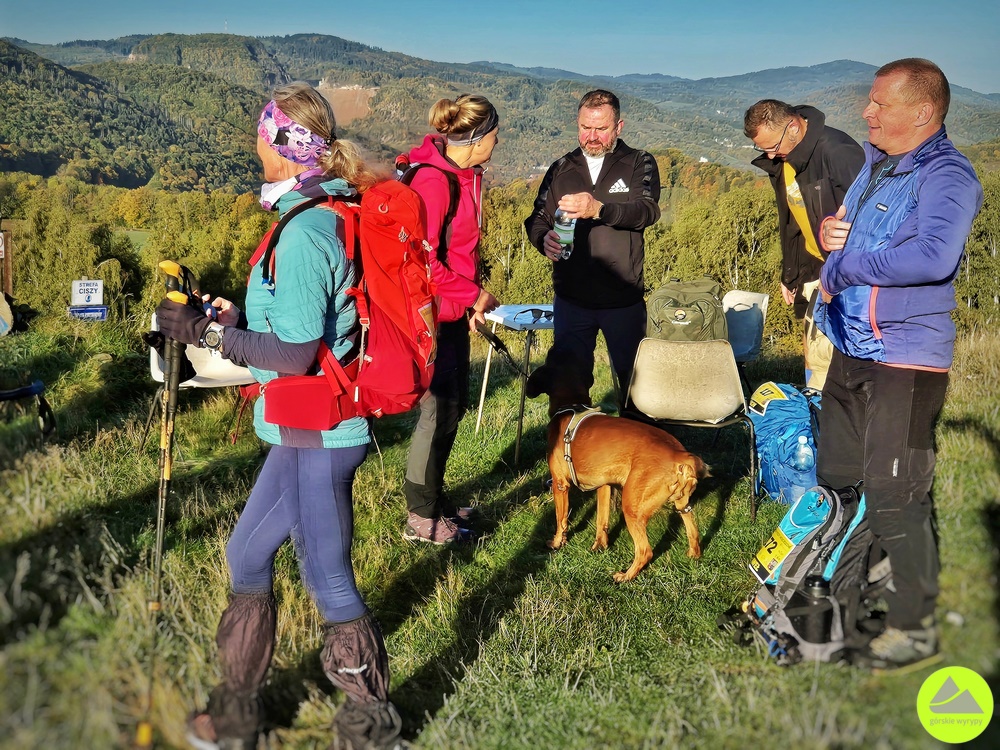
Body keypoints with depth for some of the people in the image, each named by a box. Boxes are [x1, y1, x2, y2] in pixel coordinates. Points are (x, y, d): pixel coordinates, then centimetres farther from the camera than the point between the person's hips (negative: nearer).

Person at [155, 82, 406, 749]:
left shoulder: (304, 232, -20)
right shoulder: (327, 216, 10)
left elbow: (295, 353, -23)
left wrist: (208, 332, -14)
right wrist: (231, 316, 11)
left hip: (317, 435, -10)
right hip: (308, 430, 10)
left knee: (329, 582, 4)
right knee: (247, 554, 20)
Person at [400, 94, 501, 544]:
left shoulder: (468, 175, 9)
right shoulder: (431, 180, -21)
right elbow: (422, 261, -24)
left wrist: (472, 298, 8)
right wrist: (472, 295, -15)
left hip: (455, 309, 10)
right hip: (430, 312, -10)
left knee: (454, 405, 16)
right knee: (440, 410, -3)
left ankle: (434, 501, 31)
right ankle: (421, 520, 11)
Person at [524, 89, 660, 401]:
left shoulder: (639, 164, 2)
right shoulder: (561, 169, 12)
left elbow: (648, 210, -15)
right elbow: (536, 220, 10)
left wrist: (598, 209, -33)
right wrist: (545, 239, -15)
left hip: (624, 299, -2)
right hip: (571, 298, 3)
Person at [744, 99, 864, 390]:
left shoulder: (838, 151, -19)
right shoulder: (780, 162, 7)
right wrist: (789, 274, 20)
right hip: (813, 271, 8)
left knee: (827, 353, -13)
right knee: (814, 356, 11)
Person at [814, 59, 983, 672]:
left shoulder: (947, 176, -15)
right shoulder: (875, 164, 12)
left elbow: (933, 255, -33)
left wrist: (846, 265, -22)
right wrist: (830, 235, 2)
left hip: (905, 359, -9)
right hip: (850, 349, 9)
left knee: (894, 497, -6)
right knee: (834, 480, 18)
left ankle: (916, 630, 10)